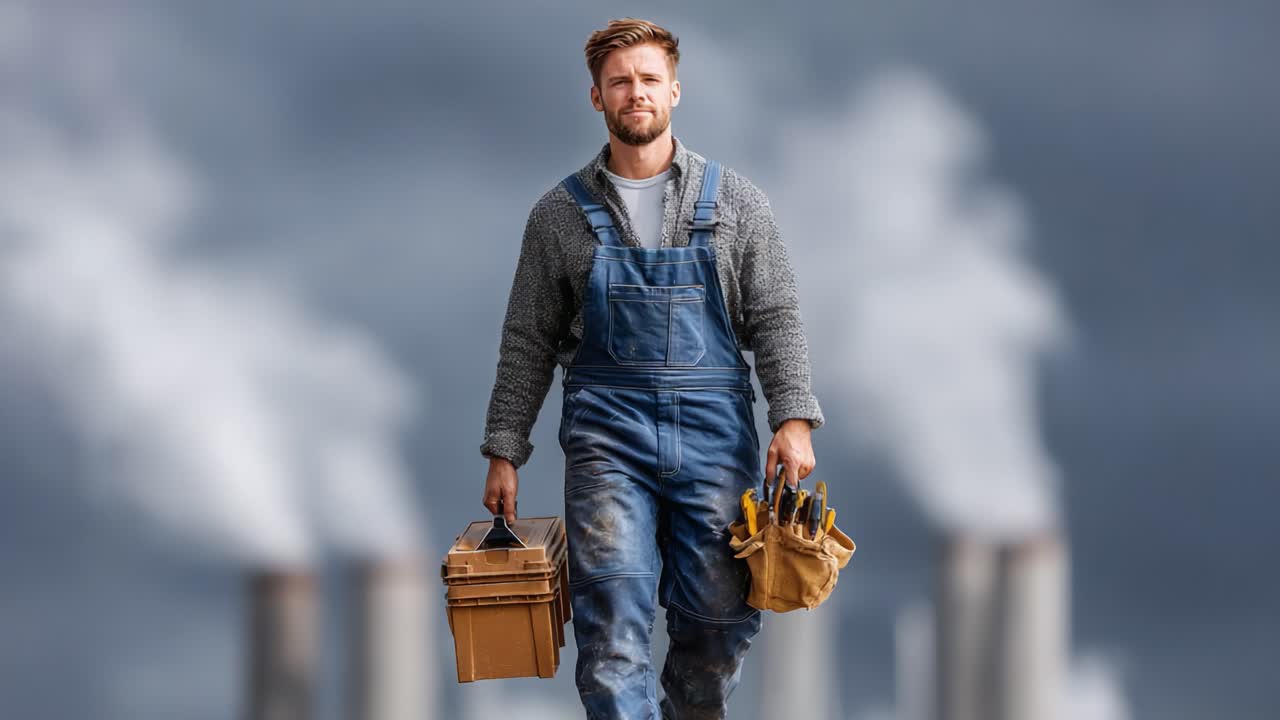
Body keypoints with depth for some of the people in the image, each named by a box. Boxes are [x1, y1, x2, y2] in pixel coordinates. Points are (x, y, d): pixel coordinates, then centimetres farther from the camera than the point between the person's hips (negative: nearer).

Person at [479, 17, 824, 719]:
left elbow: (774, 318, 4)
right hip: (607, 438, -1)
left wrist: (793, 418, -9)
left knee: (719, 621, 3)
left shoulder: (734, 200, 7)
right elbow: (528, 343, 10)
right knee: (613, 622, -11)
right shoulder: (562, 213, 7)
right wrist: (504, 452, 5)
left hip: (714, 432, 1)